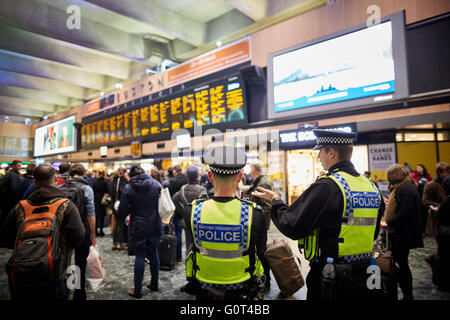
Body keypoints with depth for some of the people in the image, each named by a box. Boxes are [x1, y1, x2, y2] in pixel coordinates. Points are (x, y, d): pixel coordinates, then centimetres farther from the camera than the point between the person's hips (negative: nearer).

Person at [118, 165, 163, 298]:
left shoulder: (128, 188, -9)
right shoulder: (156, 184, -2)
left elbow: (122, 211, -8)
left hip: (138, 228, -3)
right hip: (155, 226, 3)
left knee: (140, 256, 6)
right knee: (154, 254, 15)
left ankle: (137, 290, 14)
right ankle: (154, 284, 29)